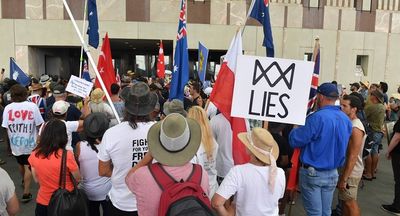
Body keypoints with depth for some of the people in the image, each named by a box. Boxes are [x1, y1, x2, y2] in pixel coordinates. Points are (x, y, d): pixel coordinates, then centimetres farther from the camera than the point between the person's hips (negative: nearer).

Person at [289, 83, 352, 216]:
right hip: (332, 173, 6)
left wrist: (296, 129, 1)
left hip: (312, 172, -6)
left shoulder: (318, 117, -20)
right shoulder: (346, 119, 3)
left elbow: (295, 141, -17)